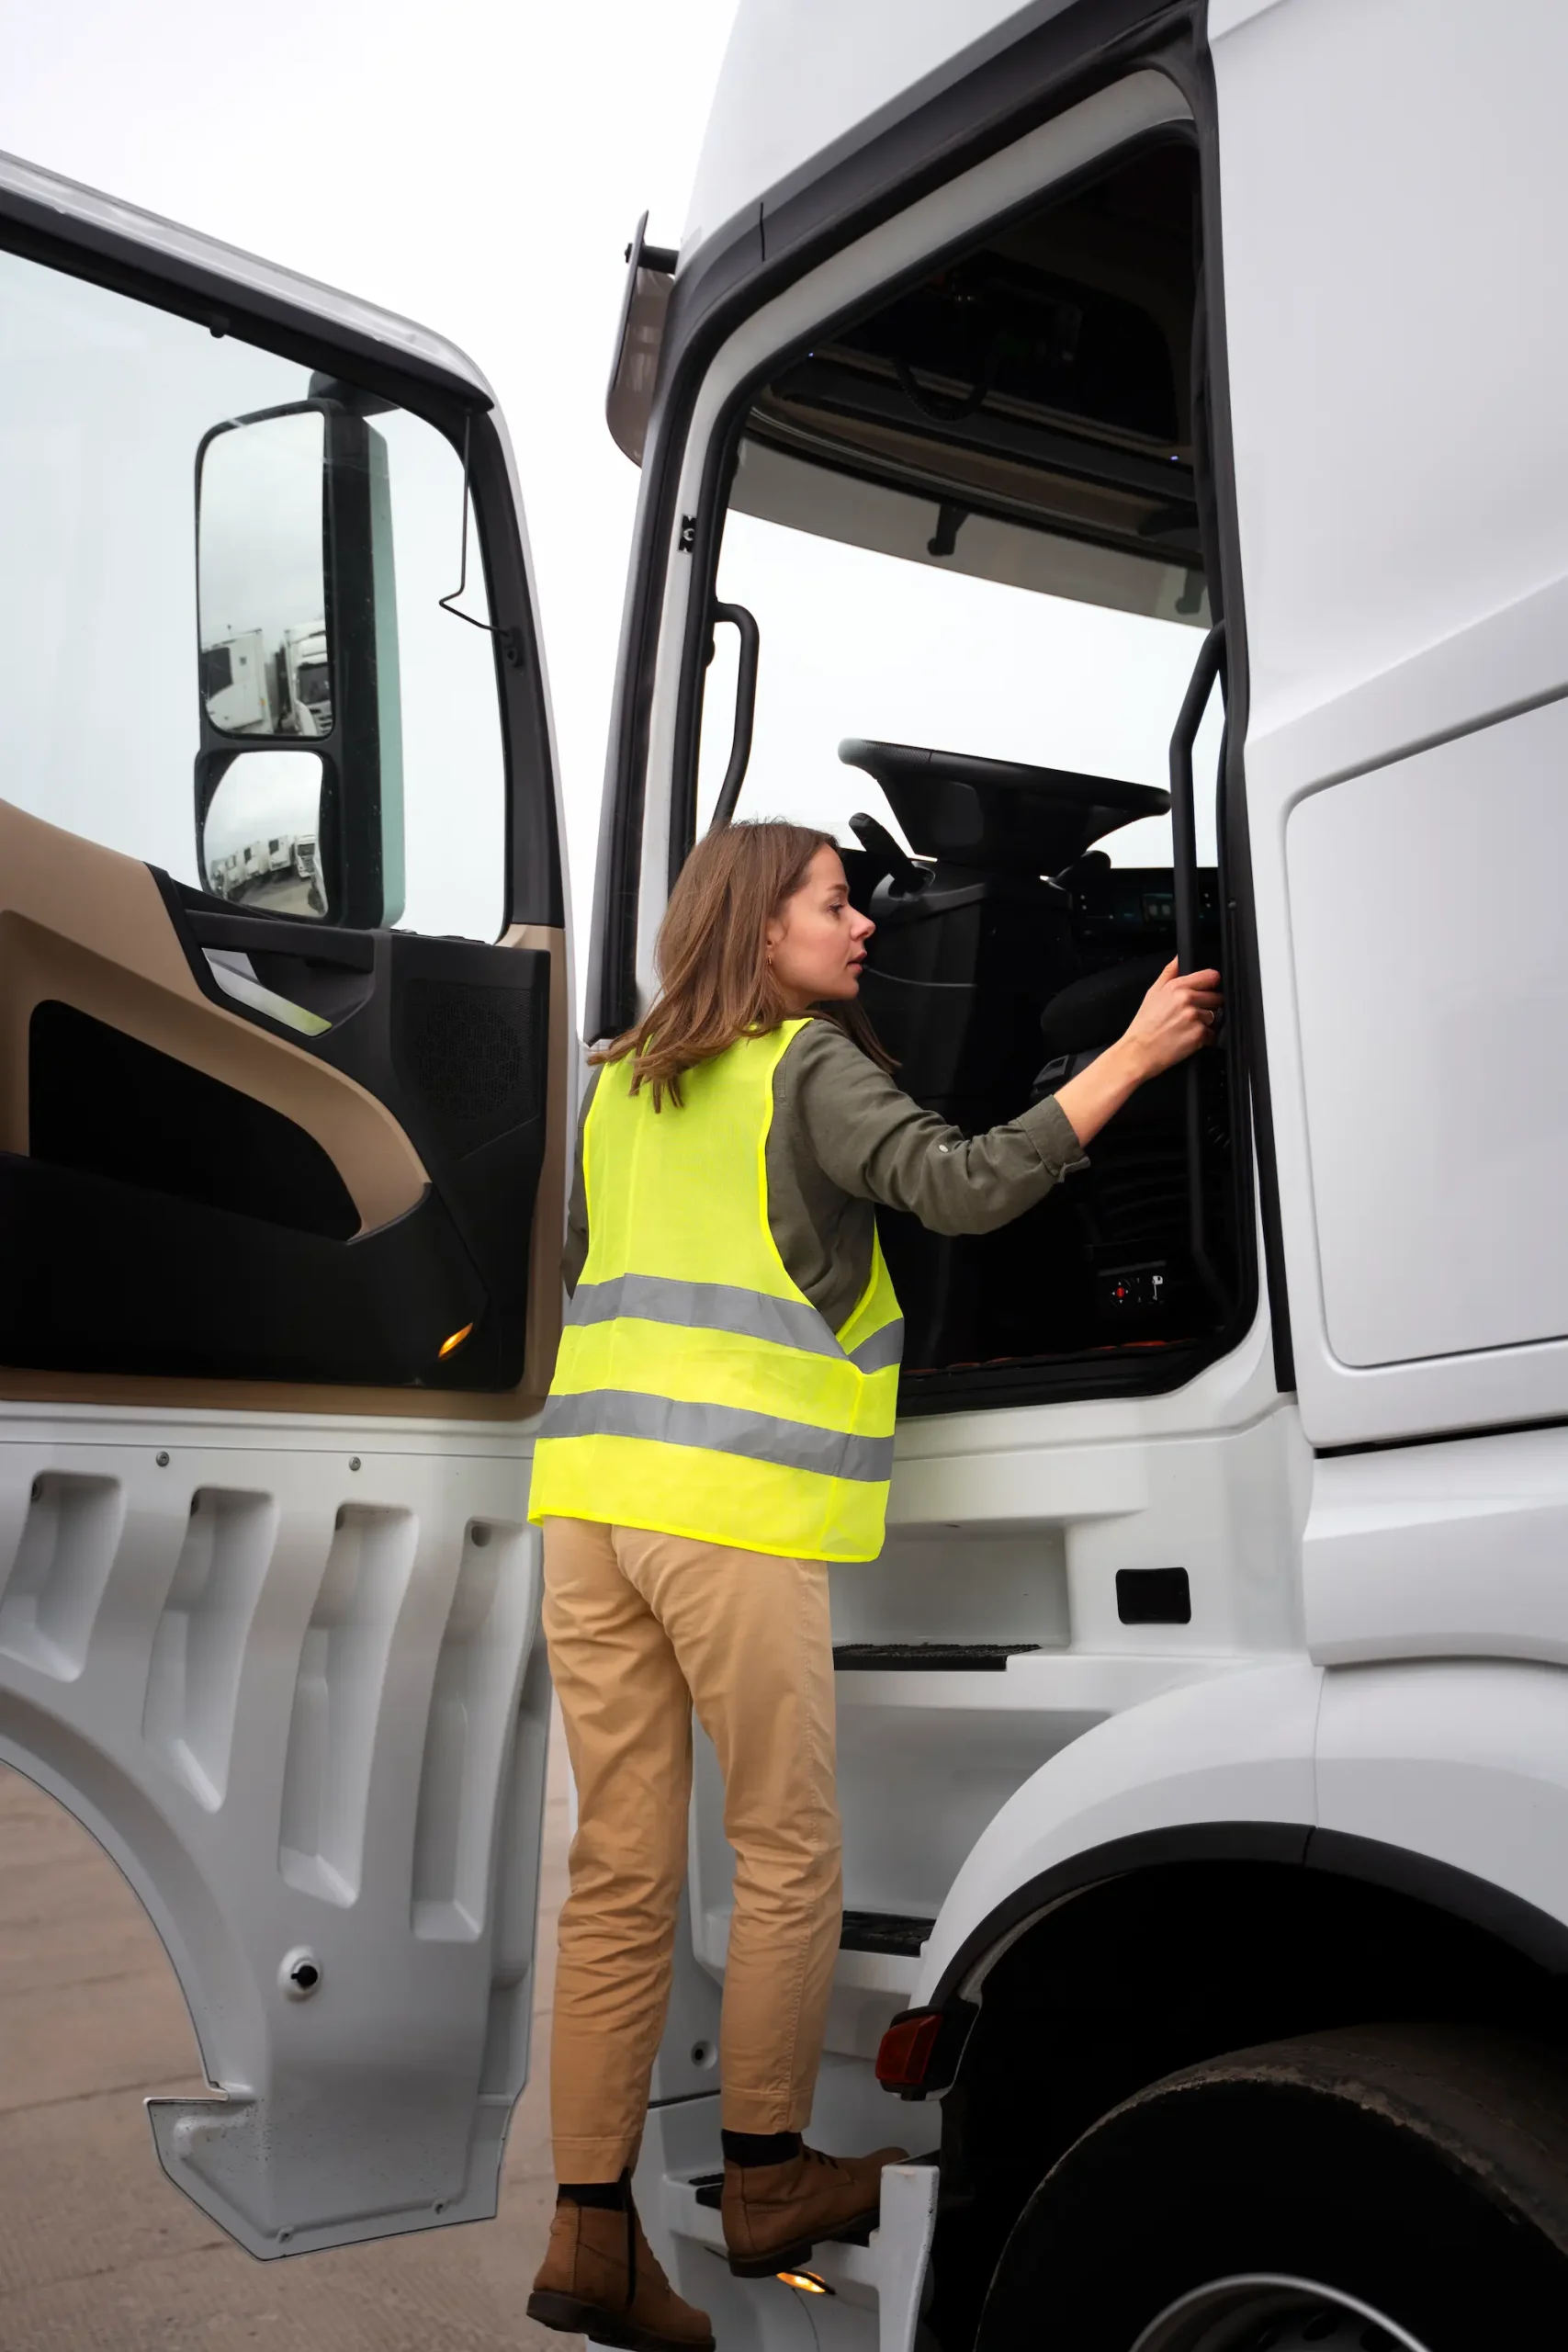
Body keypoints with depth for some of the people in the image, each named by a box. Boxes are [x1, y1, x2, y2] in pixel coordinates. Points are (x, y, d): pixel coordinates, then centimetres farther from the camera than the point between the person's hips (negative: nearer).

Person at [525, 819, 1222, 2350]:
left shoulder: (621, 1084, 20)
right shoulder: (810, 1066, -1)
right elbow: (961, 1188, -15)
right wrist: (1132, 1056, -9)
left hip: (590, 1495, 7)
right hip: (735, 1513, -6)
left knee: (619, 1874, 9)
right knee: (786, 1856, 10)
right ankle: (766, 2181, 22)